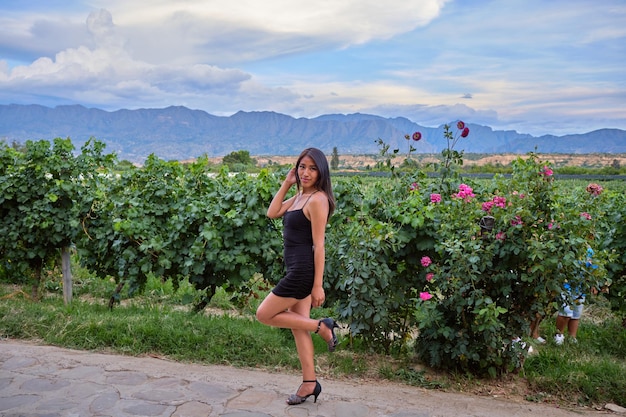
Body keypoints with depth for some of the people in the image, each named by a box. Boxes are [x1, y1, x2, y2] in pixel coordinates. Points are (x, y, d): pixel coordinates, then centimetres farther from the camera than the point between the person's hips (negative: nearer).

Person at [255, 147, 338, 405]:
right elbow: (272, 213, 12)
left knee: (264, 315, 1)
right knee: (297, 324, 12)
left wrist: (318, 286, -18)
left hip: (303, 270, -10)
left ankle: (321, 326, 5)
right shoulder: (300, 196, 12)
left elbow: (319, 245, -18)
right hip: (297, 270, 10)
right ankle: (310, 383, 21)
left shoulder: (317, 199, -16)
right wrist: (286, 184, 7)